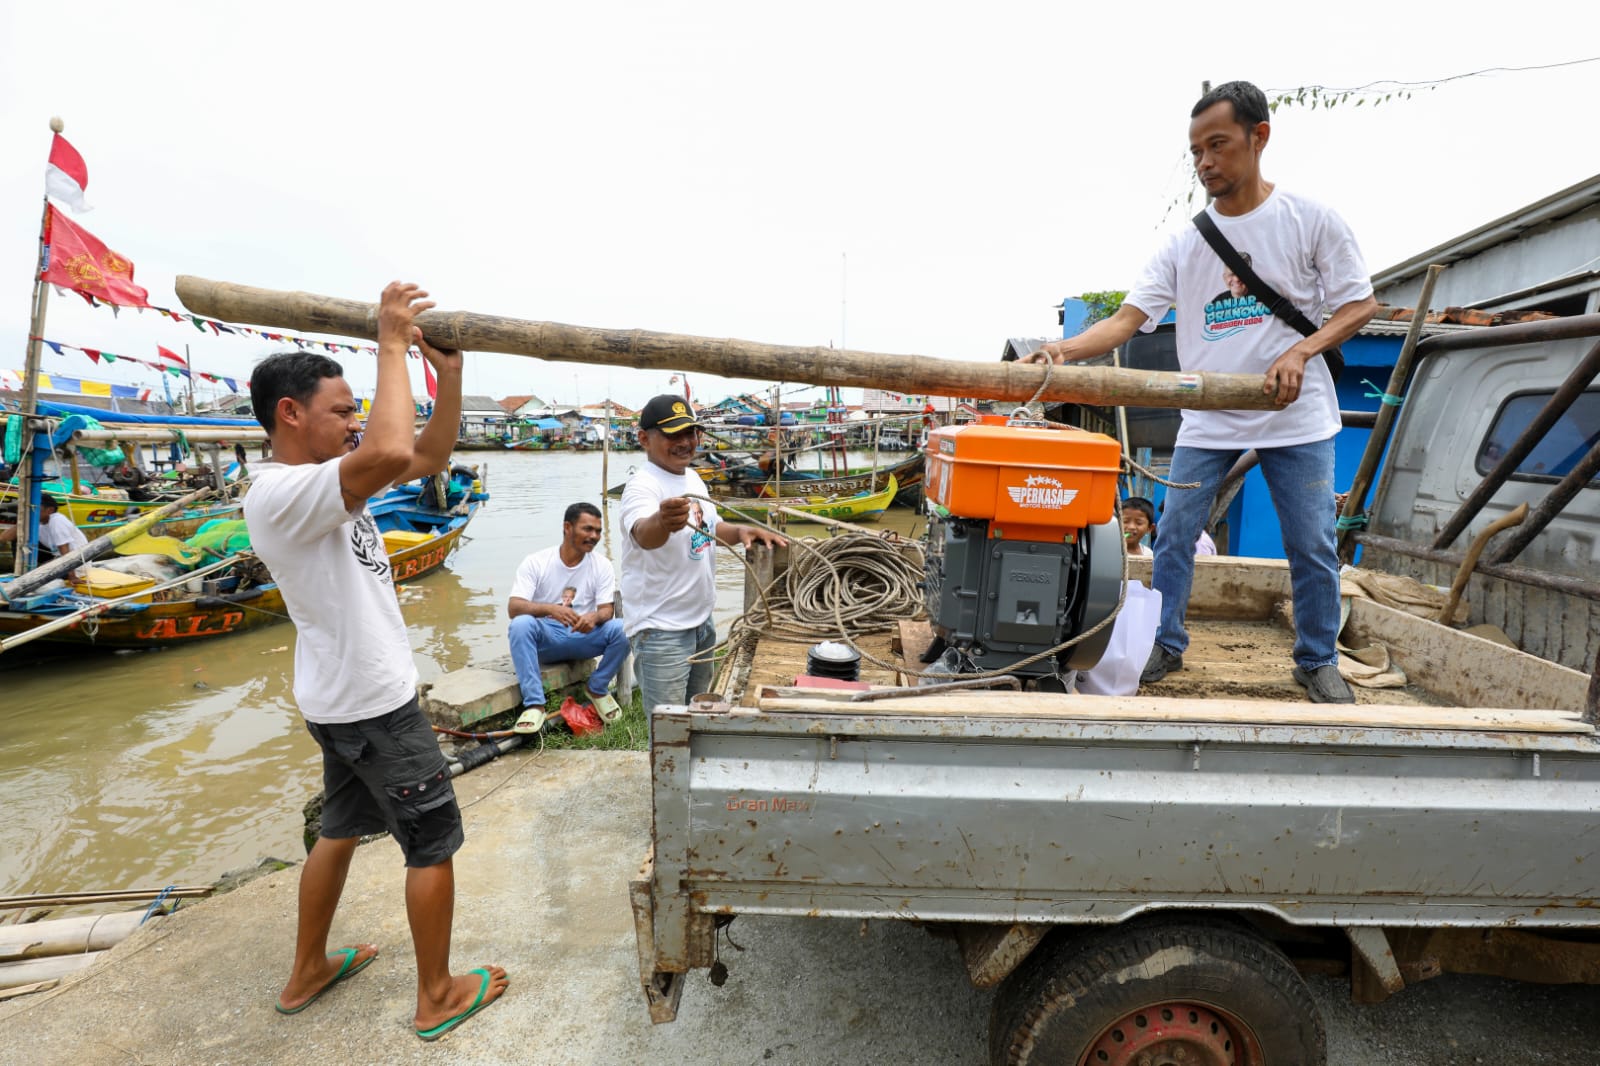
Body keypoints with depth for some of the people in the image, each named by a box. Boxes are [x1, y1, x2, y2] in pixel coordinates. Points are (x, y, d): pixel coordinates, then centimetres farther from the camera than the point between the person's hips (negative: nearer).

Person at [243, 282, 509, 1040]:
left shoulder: (328, 477, 6)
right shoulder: (279, 493, -24)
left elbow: (428, 457, 7)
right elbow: (392, 453, -43)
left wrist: (449, 373, -4)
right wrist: (392, 345, -30)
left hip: (349, 697, 10)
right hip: (372, 702, -10)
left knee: (342, 827, 25)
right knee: (434, 840, 4)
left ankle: (307, 973, 43)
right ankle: (437, 998, 22)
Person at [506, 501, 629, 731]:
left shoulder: (602, 565, -2)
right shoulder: (535, 562, -7)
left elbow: (607, 610, -7)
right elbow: (513, 607, -17)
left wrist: (594, 617, -34)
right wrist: (550, 609, -37)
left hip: (583, 638, 2)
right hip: (545, 639, -1)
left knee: (622, 628, -27)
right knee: (521, 623, -34)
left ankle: (598, 689, -2)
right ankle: (534, 704, -29)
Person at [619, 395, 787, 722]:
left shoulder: (692, 477, 6)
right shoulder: (643, 485, -20)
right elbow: (643, 534, -41)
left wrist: (741, 531, 2)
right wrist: (662, 522, -62)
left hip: (702, 621, 9)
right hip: (662, 630, -8)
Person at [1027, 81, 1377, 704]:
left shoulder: (1310, 220, -1)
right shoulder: (1185, 243, 4)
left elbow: (1361, 304, 1)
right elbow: (1128, 318, -7)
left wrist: (1300, 352, -18)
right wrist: (1064, 349, -25)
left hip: (1296, 416, -1)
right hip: (1207, 419, 2)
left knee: (1311, 546, 5)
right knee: (1174, 535, 1)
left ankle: (1318, 662, 24)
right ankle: (1165, 645, 19)